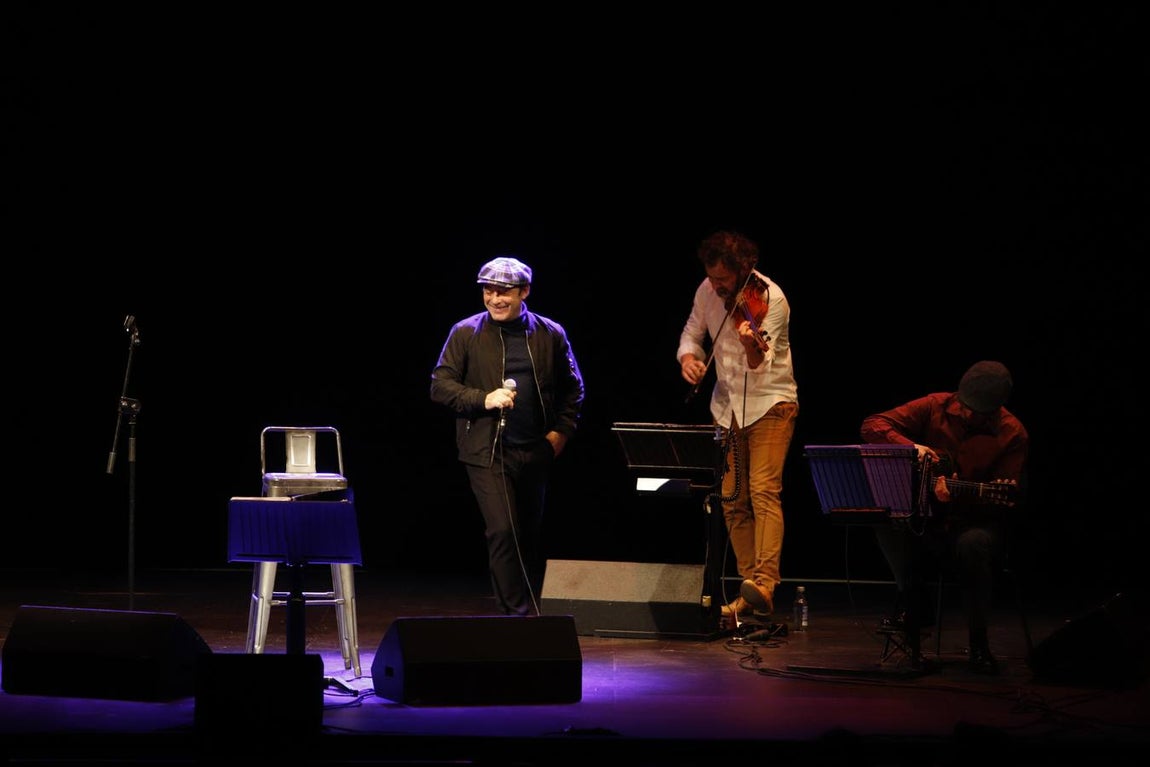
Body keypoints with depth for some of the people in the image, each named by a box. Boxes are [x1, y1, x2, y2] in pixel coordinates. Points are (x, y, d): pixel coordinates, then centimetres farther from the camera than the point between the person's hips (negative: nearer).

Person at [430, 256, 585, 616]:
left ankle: (530, 611, 23)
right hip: (487, 450, -3)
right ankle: (516, 615, -7)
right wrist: (483, 400, -14)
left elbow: (572, 388, 17)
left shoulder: (550, 334, 6)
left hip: (535, 452, 3)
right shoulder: (466, 333, 0)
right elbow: (440, 386, -1)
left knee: (531, 536, 11)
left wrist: (562, 431, 5)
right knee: (503, 531, -14)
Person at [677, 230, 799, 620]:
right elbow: (692, 333, 13)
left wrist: (752, 346, -49)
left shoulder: (770, 299, -18)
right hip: (727, 405, 6)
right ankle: (750, 594, 11)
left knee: (764, 490, -20)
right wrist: (688, 356, -9)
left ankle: (765, 583, -31)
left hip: (769, 403, -6)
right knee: (733, 500, 5)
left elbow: (761, 366, -26)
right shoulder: (708, 292, -2)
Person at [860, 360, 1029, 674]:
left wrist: (958, 496, -27)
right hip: (924, 519, 2)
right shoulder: (935, 407, -2)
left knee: (974, 543, -38)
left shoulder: (1012, 435, -7)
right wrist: (910, 447, -22)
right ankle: (913, 610, -4)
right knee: (887, 524, -30)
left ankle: (979, 645, -21)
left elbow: (1007, 498, -11)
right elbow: (872, 425, -4)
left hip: (975, 521, -2)